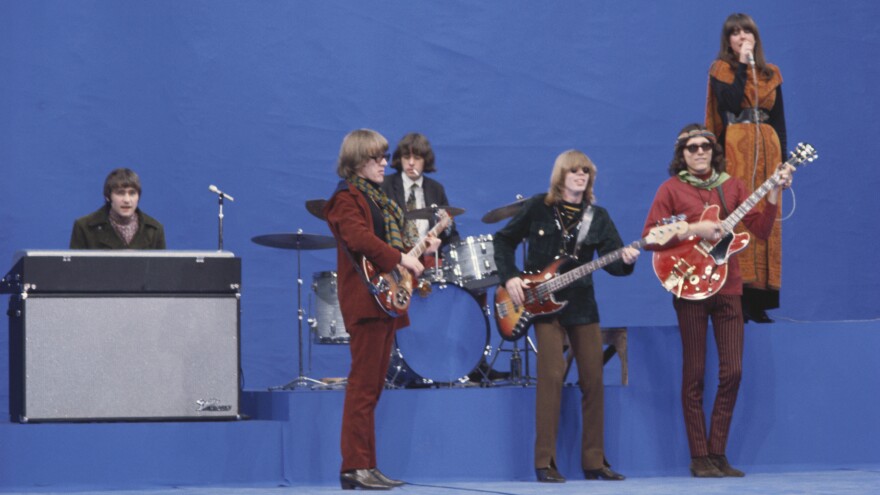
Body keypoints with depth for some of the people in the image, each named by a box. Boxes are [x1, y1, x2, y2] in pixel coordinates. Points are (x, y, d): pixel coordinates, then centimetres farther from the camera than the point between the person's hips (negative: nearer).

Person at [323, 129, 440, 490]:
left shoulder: (380, 199, 22)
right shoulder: (348, 199, -8)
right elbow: (359, 237, -25)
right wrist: (400, 259, -25)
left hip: (387, 301, 10)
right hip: (366, 300, -10)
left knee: (372, 387, 9)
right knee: (363, 386, -11)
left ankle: (366, 466, 11)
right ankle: (355, 466, -11)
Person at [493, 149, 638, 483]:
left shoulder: (597, 217, 6)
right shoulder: (538, 207, -1)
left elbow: (611, 261, -3)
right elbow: (504, 240, 6)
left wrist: (626, 261, -26)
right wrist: (509, 277, -6)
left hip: (582, 305, 4)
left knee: (593, 380, 3)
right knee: (552, 376, -12)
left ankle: (594, 461, 11)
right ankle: (545, 462, -8)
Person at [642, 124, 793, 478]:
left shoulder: (731, 186, 10)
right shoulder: (672, 189, 1)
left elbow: (761, 229, 5)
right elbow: (649, 237, -6)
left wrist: (774, 194, -7)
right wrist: (693, 230, -15)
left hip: (728, 288, 3)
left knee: (732, 371, 0)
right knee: (694, 375, 0)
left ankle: (717, 453, 9)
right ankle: (699, 458, 4)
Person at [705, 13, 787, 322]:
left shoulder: (771, 74, 13)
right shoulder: (721, 70, 3)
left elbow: (779, 121, 13)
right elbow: (730, 104, -16)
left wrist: (783, 161, 7)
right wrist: (742, 66, -12)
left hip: (766, 150, 4)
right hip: (735, 152, -4)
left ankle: (759, 302, 3)